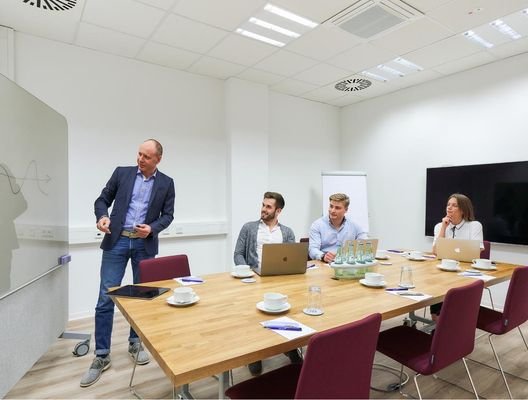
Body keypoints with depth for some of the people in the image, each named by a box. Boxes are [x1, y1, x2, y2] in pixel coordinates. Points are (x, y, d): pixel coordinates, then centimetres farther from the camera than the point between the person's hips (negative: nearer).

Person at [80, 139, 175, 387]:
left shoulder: (166, 183, 3)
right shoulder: (122, 173, 4)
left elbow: (167, 215, 2)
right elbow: (102, 199, 7)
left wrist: (152, 228, -15)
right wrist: (102, 216, -14)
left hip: (145, 245, 0)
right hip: (116, 241, 0)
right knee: (106, 299, 0)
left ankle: (135, 344, 29)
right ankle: (102, 355, 14)